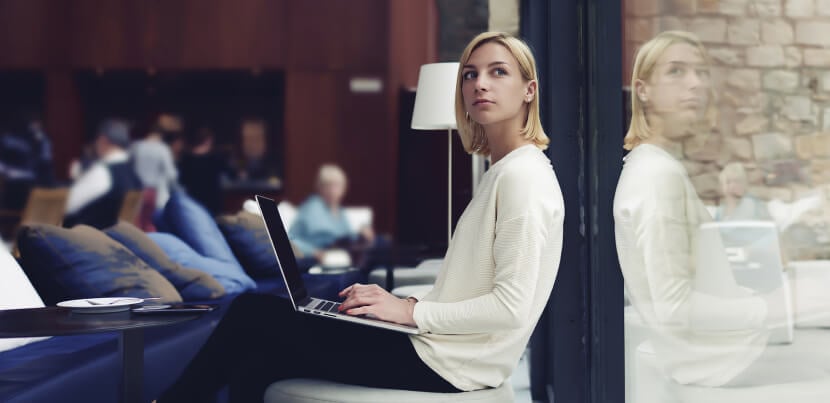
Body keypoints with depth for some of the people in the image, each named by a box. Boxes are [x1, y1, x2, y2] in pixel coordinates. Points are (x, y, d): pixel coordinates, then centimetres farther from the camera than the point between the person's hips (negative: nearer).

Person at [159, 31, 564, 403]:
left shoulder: (522, 175, -14)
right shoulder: (502, 173, 17)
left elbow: (512, 308, -22)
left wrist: (411, 311, -14)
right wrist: (404, 301, 8)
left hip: (443, 364, -9)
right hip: (437, 347, 9)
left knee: (252, 313, -4)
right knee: (255, 365, 1)